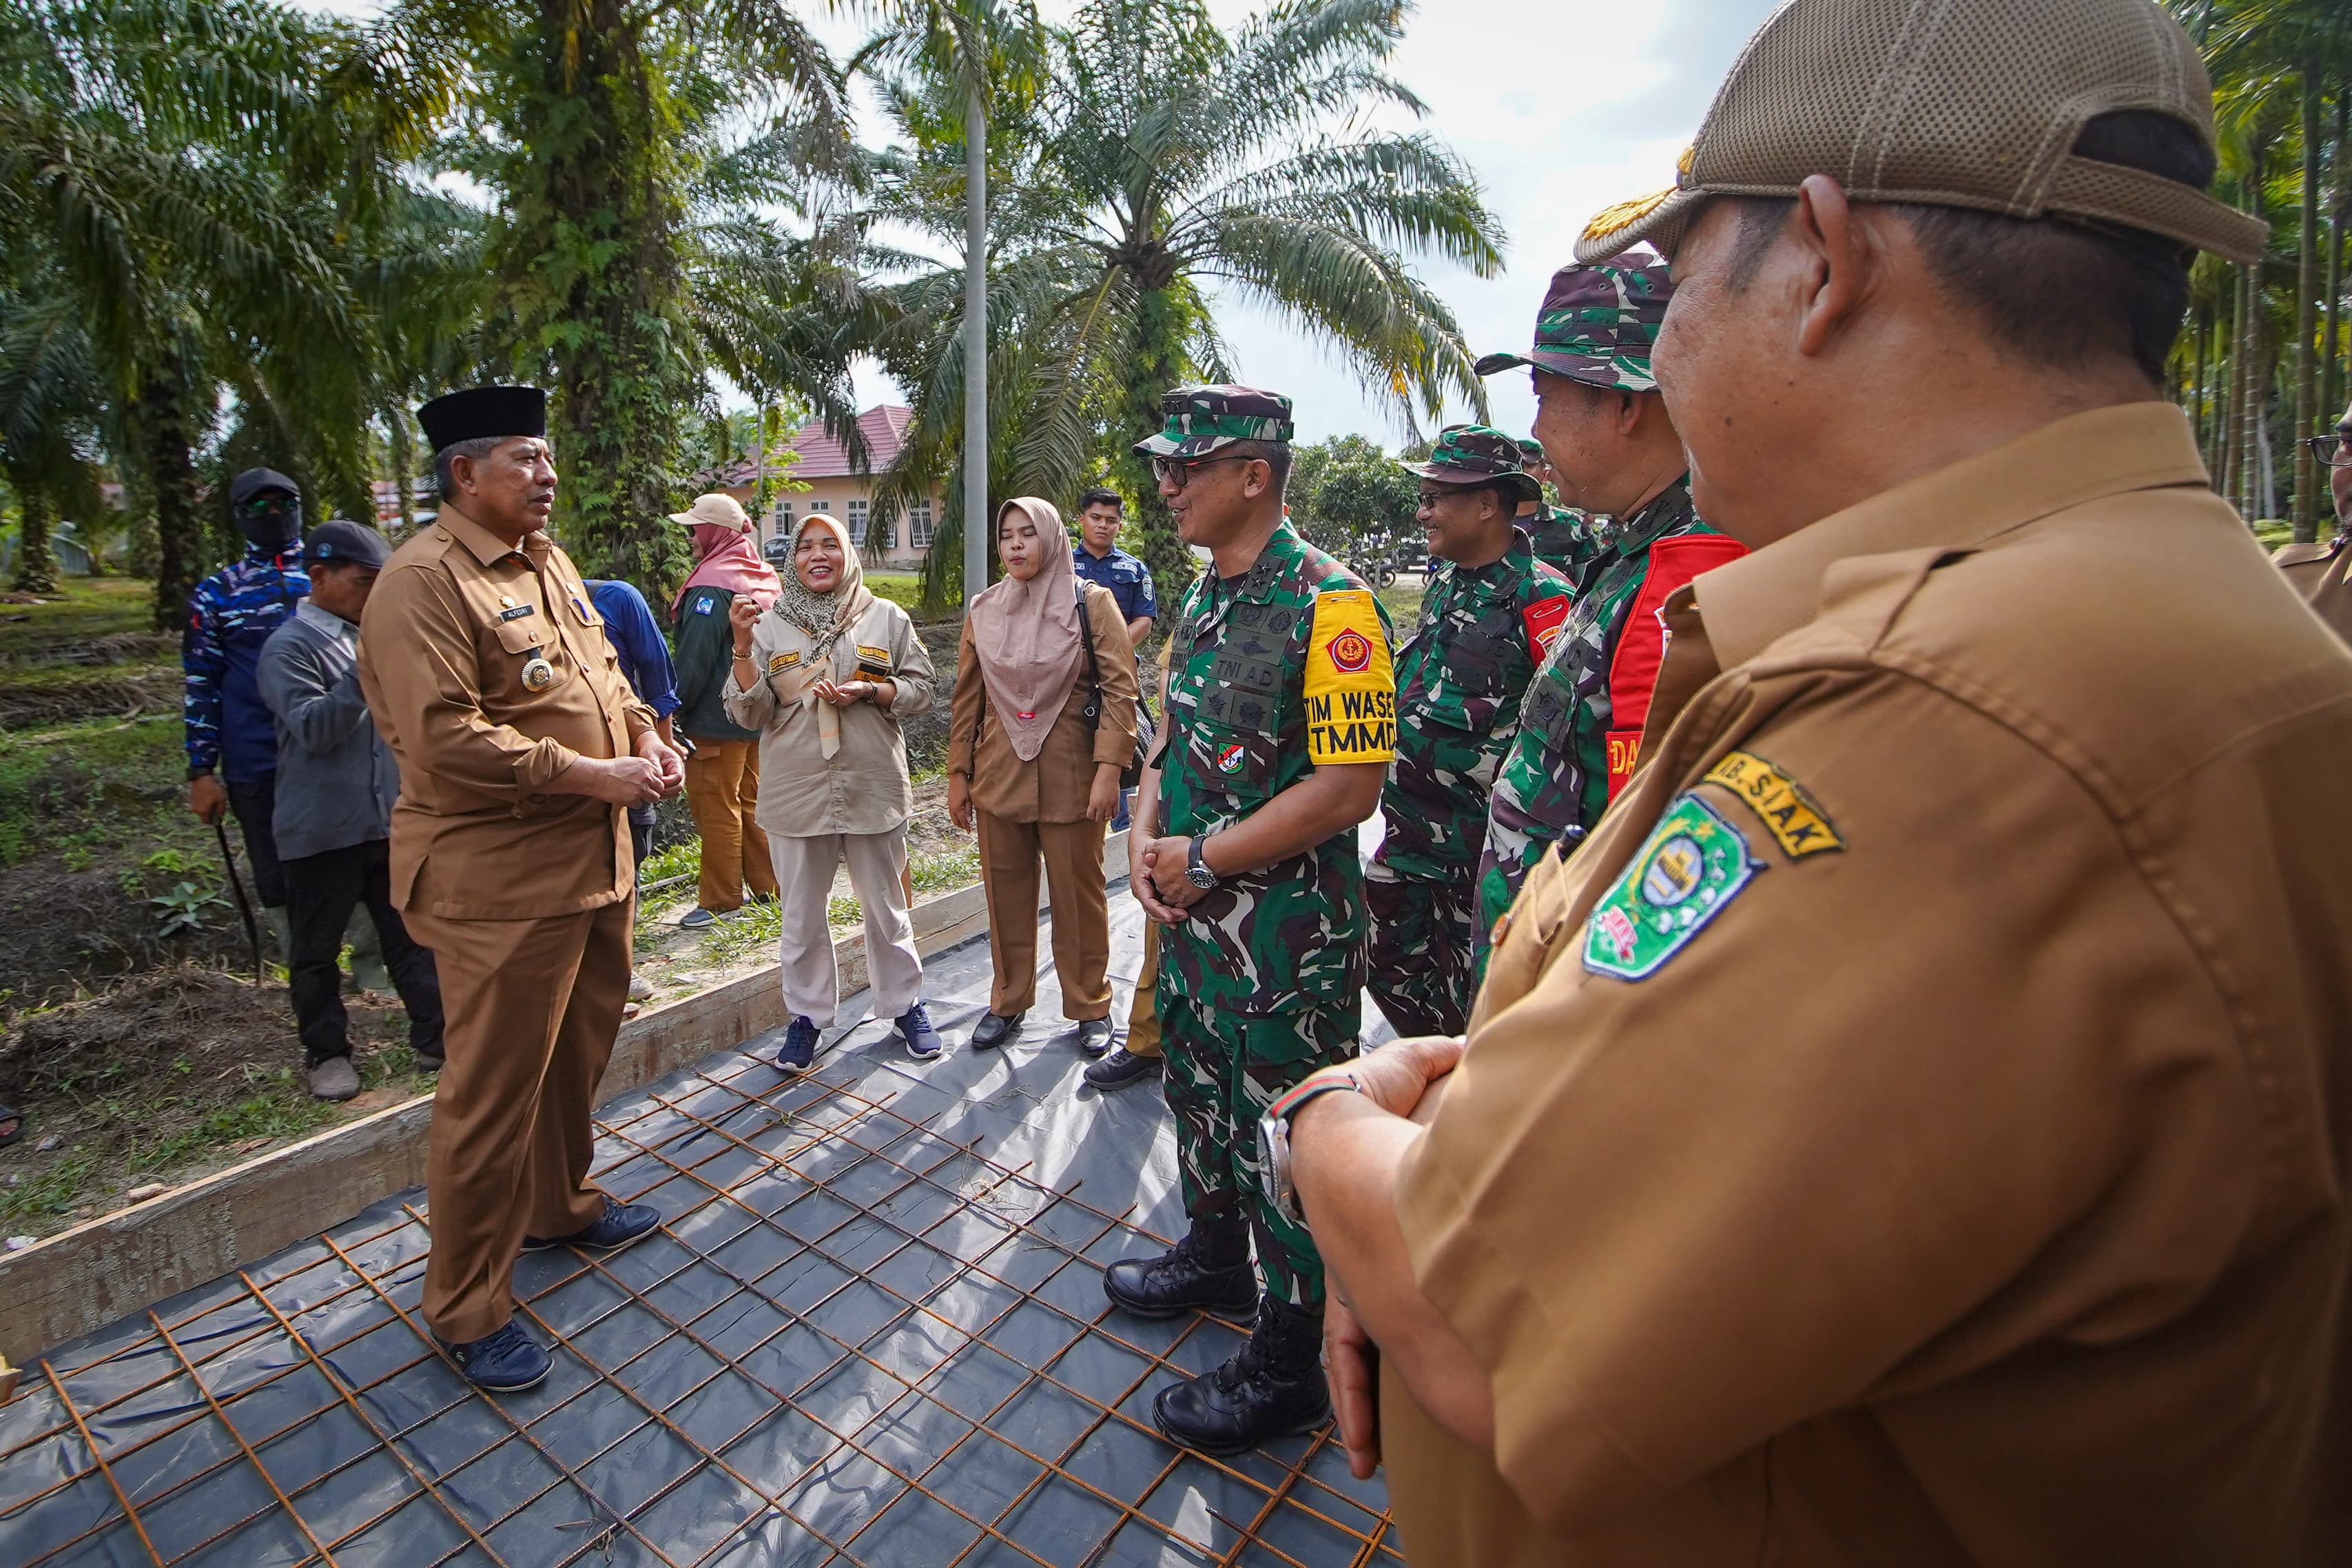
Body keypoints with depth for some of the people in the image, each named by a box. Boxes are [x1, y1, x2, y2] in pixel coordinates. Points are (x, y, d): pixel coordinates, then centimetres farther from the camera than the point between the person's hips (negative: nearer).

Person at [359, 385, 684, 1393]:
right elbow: (443, 737, -24)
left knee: (579, 1053, 22)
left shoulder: (547, 562, 14)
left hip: (594, 861, 9)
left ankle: (559, 1206, 45)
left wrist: (648, 739, 1)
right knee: (494, 1092, 2)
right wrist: (592, 776, -22)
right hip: (499, 883, -9)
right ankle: (467, 1307, 21)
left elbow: (601, 670, 20)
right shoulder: (423, 581, -15)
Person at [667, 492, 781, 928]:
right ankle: (768, 885, 24)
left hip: (716, 718, -9)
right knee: (751, 801, 17)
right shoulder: (763, 579, 9)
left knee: (716, 807, 0)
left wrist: (674, 710, -10)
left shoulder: (711, 587, -17)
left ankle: (720, 900, 7)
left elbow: (693, 659, -19)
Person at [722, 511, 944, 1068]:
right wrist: (743, 646, -16)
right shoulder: (769, 623, 2)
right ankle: (806, 1014, 28)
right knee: (802, 913, 11)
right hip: (796, 792, 1)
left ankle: (905, 1004, 29)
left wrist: (868, 692, -14)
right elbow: (748, 713, -2)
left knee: (887, 906, 12)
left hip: (873, 787, 0)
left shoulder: (886, 617, 3)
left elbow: (921, 689, 3)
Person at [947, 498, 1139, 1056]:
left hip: (1070, 775, -3)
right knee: (1006, 893, 11)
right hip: (998, 774, 3)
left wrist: (1109, 768, -16)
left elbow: (1120, 689, -8)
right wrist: (958, 775, 7)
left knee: (1078, 895, 6)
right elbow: (966, 700, 10)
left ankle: (1090, 1005, 24)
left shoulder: (1092, 602, -3)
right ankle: (1008, 1003, 28)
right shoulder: (984, 610, 8)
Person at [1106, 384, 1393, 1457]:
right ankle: (1215, 1258, 51)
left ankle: (1287, 1367, 28)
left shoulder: (1328, 603, -19)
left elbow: (1349, 788, -24)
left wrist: (1202, 861, -18)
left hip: (1289, 935, -9)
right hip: (1193, 920, 9)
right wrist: (1147, 835, -1)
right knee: (1201, 1098, 25)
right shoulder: (1202, 600, 9)